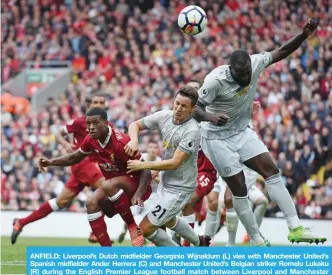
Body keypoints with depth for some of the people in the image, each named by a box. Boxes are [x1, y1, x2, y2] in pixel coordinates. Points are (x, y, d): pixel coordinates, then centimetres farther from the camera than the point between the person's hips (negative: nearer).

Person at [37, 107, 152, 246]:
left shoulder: (121, 142, -27)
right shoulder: (90, 140, -5)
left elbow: (145, 170, -22)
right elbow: (74, 158, 16)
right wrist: (51, 162, 1)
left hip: (136, 185, -7)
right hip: (116, 190, 8)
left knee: (108, 185, -34)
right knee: (92, 203, -16)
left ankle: (133, 228, -20)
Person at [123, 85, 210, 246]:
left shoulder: (192, 131, -26)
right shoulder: (164, 117, -6)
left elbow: (174, 163, -27)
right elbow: (135, 125, 5)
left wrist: (142, 165, -23)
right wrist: (134, 140, -17)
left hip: (180, 189, -8)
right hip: (166, 181, 8)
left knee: (145, 228, -7)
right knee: (167, 220, 32)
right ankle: (199, 243, 54)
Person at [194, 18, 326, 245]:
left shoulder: (255, 64, -14)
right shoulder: (216, 80, -28)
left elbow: (281, 52, -3)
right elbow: (194, 107, -23)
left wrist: (305, 35, -20)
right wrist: (210, 117, -45)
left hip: (242, 132, 6)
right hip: (218, 139, -6)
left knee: (272, 172, -5)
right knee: (239, 190, -4)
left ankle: (295, 228, -7)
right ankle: (257, 242, 7)